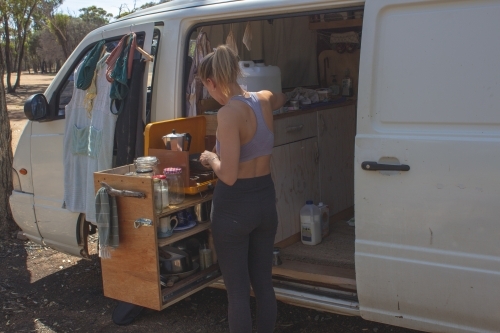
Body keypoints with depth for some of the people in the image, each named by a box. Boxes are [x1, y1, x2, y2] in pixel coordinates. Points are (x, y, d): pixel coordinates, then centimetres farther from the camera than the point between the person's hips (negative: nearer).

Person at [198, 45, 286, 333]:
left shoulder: (229, 113, -21)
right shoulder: (265, 100, 2)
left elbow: (228, 175, -23)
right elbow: (282, 98, 29)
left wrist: (210, 158, -4)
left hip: (235, 205, -7)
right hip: (265, 199, 7)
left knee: (238, 291, 6)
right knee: (264, 283, 18)